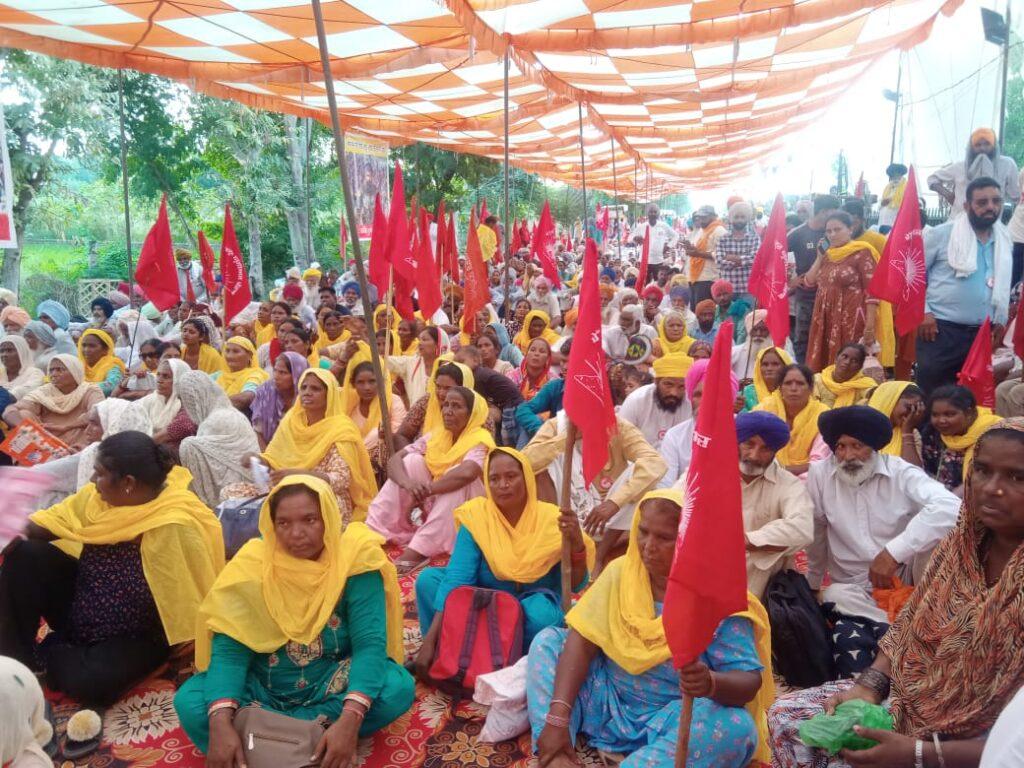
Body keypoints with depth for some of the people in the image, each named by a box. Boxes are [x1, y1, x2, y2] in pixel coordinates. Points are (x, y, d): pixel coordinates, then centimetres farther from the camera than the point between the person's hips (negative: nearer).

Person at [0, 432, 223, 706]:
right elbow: (55, 519, 4)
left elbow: (193, 600, -25)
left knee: (90, 682, -32)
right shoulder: (103, 495, -10)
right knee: (25, 555, -11)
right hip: (80, 603, 6)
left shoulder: (176, 527, -32)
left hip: (134, 637, -6)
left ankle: (46, 655, 2)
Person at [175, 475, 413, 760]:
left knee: (398, 688, -28)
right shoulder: (252, 563, -14)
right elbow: (229, 647, -18)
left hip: (332, 682, 0)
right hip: (263, 685, 1)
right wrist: (221, 722, -35)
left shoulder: (354, 557, -18)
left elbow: (370, 642, -23)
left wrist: (349, 720, -38)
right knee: (189, 703, -23)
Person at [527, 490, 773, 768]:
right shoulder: (621, 572, -7)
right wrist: (557, 718, -23)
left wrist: (711, 683, -45)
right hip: (608, 701, 4)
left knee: (736, 726, -33)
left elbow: (749, 680, -20)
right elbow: (582, 640, -12)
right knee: (548, 641, -9)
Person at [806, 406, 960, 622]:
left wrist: (893, 552, -39)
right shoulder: (820, 473, -9)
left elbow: (950, 507, -32)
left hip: (905, 578, -1)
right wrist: (811, 584, 17)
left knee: (934, 531, -26)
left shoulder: (901, 473, -13)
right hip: (854, 588, 1)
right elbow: (815, 532, 6)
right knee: (834, 596, -33)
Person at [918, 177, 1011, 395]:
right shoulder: (941, 234, -4)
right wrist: (923, 312, -9)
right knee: (929, 392, -4)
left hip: (982, 333, 5)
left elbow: (1003, 284, 22)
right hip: (941, 329, -5)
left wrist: (1000, 319, 14)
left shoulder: (1004, 240, 12)